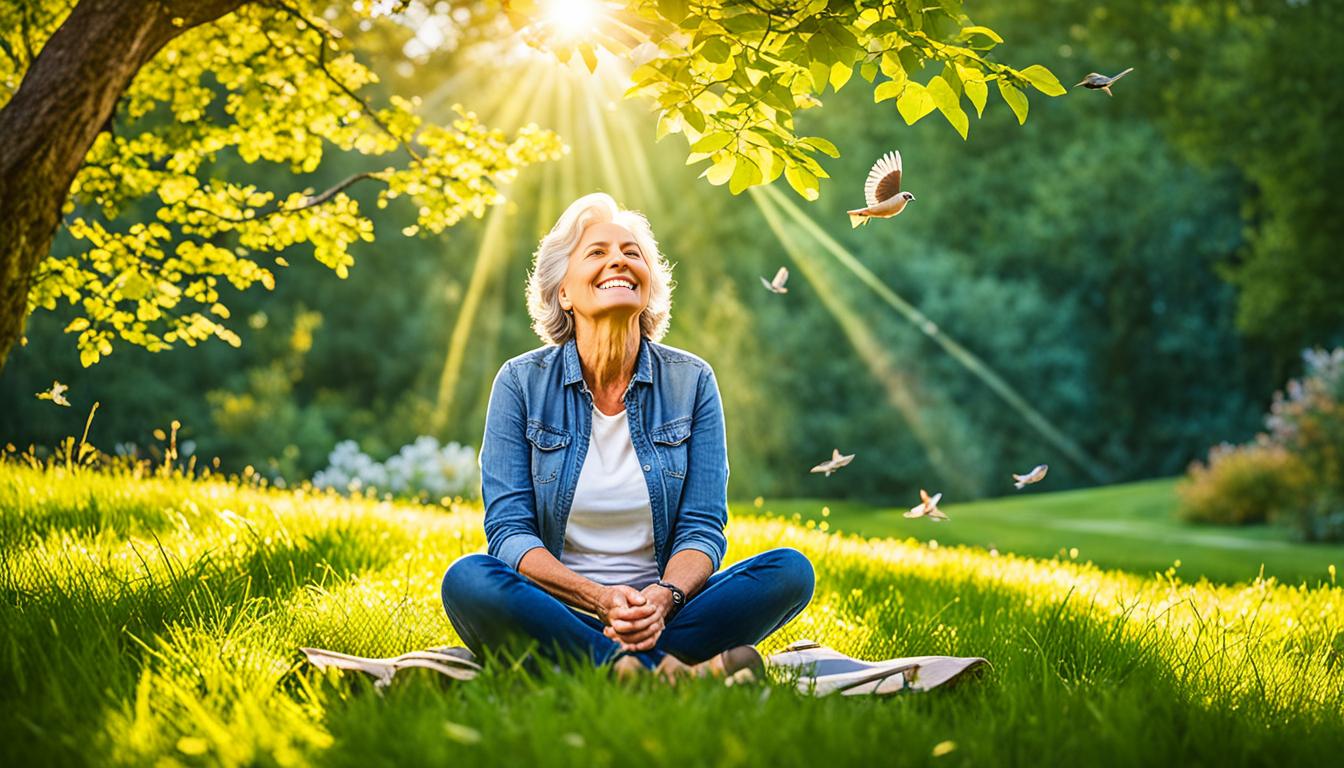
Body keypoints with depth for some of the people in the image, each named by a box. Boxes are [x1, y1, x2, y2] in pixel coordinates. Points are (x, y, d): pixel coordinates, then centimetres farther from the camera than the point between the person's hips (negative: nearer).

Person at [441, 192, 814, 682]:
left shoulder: (691, 381, 4)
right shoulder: (521, 383, 1)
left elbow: (702, 528, 0)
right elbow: (508, 531, -5)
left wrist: (662, 598, -22)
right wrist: (601, 599, -22)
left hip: (663, 615, 2)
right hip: (554, 617, -1)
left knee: (790, 570, -20)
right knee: (467, 579, -32)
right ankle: (670, 669, -36)